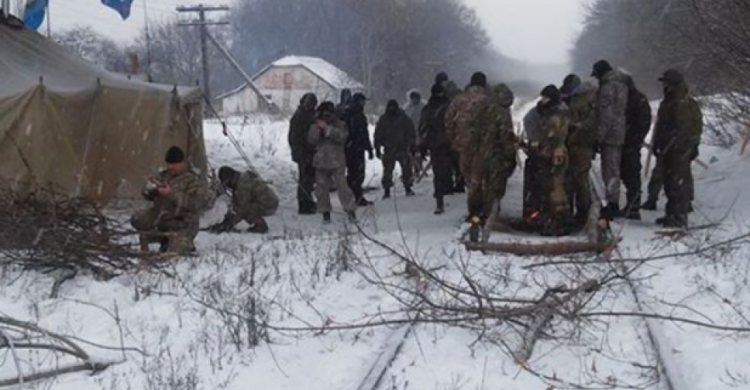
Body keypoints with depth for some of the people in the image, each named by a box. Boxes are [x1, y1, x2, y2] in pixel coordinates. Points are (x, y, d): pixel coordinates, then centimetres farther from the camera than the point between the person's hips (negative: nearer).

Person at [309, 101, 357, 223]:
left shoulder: (339, 125, 0)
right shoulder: (315, 125, 8)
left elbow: (341, 136, -19)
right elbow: (311, 140, -4)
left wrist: (327, 128, -23)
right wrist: (317, 128, -17)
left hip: (336, 162, -3)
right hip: (320, 162, 3)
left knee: (342, 185, -10)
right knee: (322, 187, 4)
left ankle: (350, 209, 0)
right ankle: (325, 211, 15)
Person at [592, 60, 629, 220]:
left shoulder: (607, 87, -15)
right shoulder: (622, 85, 15)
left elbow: (605, 115, -19)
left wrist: (598, 138, -16)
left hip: (609, 135, -9)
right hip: (619, 134, 9)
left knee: (610, 171, -6)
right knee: (614, 169, 15)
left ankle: (613, 204, -5)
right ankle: (614, 204, 22)